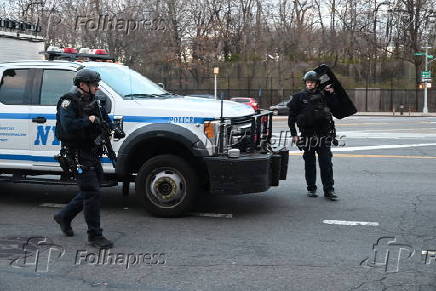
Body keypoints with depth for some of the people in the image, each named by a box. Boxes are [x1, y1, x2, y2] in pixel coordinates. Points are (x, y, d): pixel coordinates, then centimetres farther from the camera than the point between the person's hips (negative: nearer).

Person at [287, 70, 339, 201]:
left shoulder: (324, 95, 6)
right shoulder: (299, 97, 2)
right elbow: (291, 117, 3)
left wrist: (332, 93, 0)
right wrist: (293, 134, -3)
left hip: (323, 136, 1)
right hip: (307, 136, 0)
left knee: (326, 164, -3)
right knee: (309, 164, 7)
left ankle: (329, 190, 1)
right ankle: (311, 189, 17)